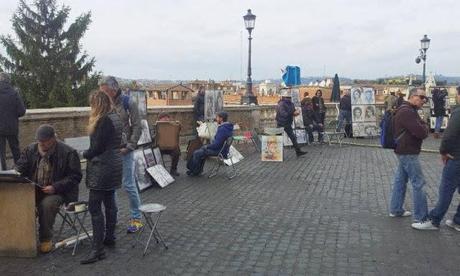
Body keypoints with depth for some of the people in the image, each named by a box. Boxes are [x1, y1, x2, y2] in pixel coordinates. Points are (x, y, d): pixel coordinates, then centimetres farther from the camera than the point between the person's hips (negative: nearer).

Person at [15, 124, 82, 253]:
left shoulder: (68, 153, -9)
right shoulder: (30, 150, 7)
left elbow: (75, 176, -10)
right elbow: (20, 168, 15)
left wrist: (55, 187, -21)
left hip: (58, 191, -5)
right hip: (33, 189, 5)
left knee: (47, 204, -33)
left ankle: (46, 240, -13)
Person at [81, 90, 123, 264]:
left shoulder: (104, 121, -18)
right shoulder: (115, 117, 12)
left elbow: (97, 148, -20)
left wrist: (84, 154, -2)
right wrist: (90, 153, 11)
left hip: (103, 167, -10)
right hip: (114, 166, 10)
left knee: (94, 206, -8)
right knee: (109, 202, 17)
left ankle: (98, 249, -7)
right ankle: (110, 237, 29)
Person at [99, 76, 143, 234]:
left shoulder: (128, 103, -7)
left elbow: (137, 127, -7)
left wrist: (129, 147, -13)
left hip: (123, 151, -5)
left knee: (128, 185, -1)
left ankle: (136, 219, 13)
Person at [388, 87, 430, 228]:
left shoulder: (410, 111, 15)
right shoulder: (406, 112, -20)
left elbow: (421, 127, 16)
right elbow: (421, 132, -25)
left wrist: (423, 127, -5)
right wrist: (425, 127, -5)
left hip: (405, 152, 11)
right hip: (408, 153, -11)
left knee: (400, 180, 16)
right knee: (418, 183, -7)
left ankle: (396, 210, 25)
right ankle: (421, 217, -1)